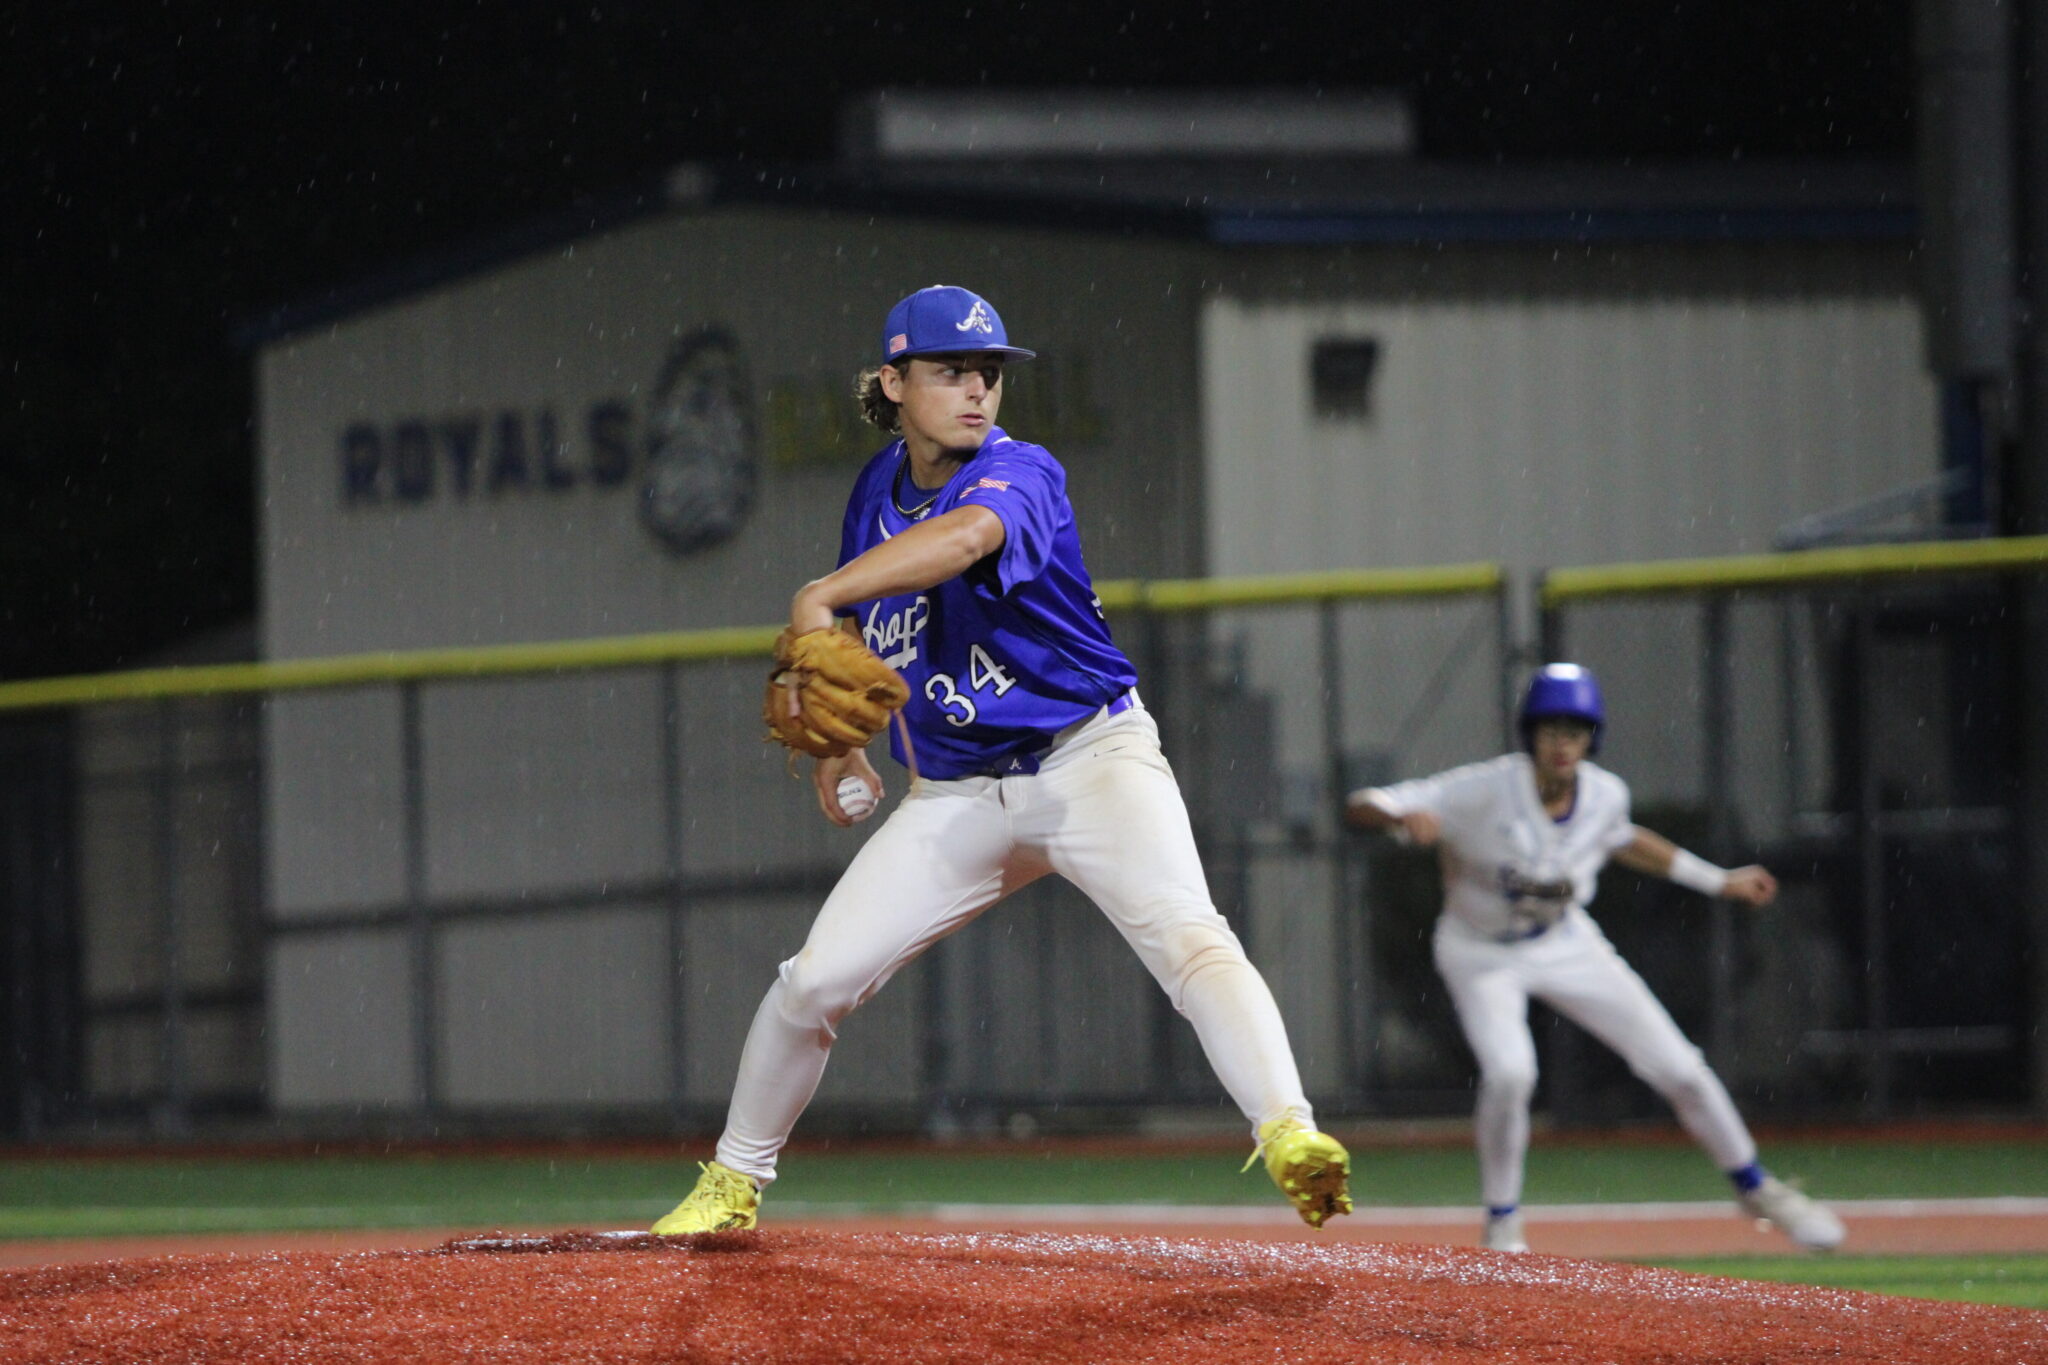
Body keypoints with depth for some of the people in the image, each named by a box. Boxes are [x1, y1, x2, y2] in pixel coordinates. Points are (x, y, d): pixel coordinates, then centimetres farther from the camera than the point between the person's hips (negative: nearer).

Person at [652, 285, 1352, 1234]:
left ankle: (1288, 1136, -40)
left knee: (1186, 936, -29)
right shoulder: (880, 489, 4)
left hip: (1090, 760, -5)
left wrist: (819, 597, -52)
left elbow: (967, 534, -43)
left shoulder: (1019, 475, -17)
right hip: (954, 794, 5)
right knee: (814, 979, 1)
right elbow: (864, 626, 23)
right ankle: (732, 1183, 20)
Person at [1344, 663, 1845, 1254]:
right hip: (1482, 954, -4)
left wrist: (1718, 881, 15)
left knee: (1679, 1067, 0)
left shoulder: (1606, 795, -15)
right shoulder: (1486, 791, -29)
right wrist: (1403, 816, -57)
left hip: (1566, 945, 4)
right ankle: (1502, 1222, -4)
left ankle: (1755, 1188, 24)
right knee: (1510, 1072, -29)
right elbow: (1359, 806, -33)